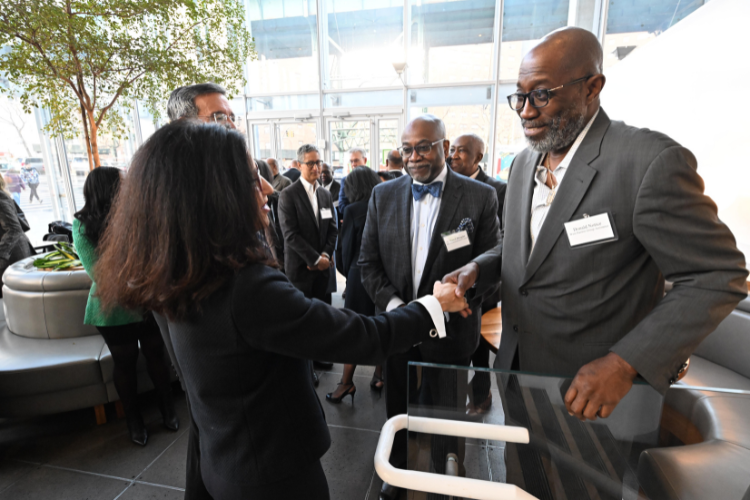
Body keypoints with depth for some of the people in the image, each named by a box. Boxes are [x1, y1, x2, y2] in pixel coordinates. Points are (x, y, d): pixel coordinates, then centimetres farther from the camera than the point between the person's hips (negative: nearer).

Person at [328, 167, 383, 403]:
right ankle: (379, 375, 27)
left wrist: (346, 269, 12)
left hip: (361, 275, -4)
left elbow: (345, 244, -5)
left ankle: (347, 382, 17)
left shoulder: (354, 209, -10)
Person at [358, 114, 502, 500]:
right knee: (398, 411, 22)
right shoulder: (383, 195, 0)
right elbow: (368, 262, 0)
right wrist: (395, 306, -15)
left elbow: (490, 265, -9)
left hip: (450, 329, -2)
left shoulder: (480, 197, -8)